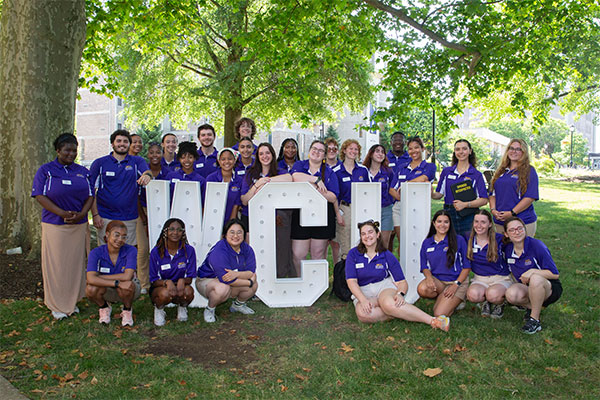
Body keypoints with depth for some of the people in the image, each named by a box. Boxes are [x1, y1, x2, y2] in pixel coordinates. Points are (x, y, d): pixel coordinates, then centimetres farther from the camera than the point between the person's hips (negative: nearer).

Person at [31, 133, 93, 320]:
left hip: (79, 225, 3)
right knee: (56, 264, 1)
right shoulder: (46, 170, 1)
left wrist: (81, 214, -9)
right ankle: (57, 305, 14)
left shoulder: (83, 172, 11)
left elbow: (90, 196, 9)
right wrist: (63, 213, -18)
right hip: (54, 225, -3)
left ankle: (73, 301, 22)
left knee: (76, 262, 8)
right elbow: (40, 196, -8)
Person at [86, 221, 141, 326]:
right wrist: (117, 283, -41)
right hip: (107, 291, 2)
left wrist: (100, 277, -26)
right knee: (91, 289, -29)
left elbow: (127, 276, -31)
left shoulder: (131, 250, -19)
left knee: (126, 286, -36)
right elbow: (91, 278, -31)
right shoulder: (96, 253, -16)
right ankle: (104, 308, 7)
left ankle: (127, 310, 0)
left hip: (128, 289, -1)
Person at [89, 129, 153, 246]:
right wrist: (95, 214, -5)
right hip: (106, 218, -1)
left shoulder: (137, 161, 8)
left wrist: (147, 175, -38)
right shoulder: (99, 163, 5)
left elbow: (147, 172, -13)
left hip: (130, 218, 1)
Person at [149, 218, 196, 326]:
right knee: (165, 293, -36)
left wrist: (182, 281, -30)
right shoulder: (156, 252, -10)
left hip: (180, 286, 1)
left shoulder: (189, 250, -8)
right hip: (160, 288, -1)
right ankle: (159, 309, 1)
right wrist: (167, 282, -31)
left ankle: (182, 307, 4)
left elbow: (190, 278, -6)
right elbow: (154, 281, -9)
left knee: (188, 291, -33)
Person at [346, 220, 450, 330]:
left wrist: (400, 294, -23)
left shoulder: (387, 256, 2)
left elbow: (402, 282, 0)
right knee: (362, 314, -36)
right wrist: (363, 300, -23)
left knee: (388, 304, -39)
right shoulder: (353, 254, 0)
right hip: (363, 292, 1)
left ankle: (433, 320, -39)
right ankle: (400, 312, -26)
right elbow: (351, 281, -7)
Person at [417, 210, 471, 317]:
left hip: (457, 281, -3)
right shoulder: (426, 243, 7)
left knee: (439, 314, -21)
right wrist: (429, 277, -15)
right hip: (437, 281, 3)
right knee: (422, 289, -33)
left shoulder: (459, 240, -3)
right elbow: (425, 267, 9)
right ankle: (443, 298, -1)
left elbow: (467, 266, -2)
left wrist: (456, 284, -12)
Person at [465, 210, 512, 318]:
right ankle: (485, 302, 4)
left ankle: (500, 304, 2)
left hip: (501, 279, -2)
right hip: (480, 279, 2)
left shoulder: (499, 239, -9)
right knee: (472, 294, -33)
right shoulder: (469, 240, 0)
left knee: (493, 294, -36)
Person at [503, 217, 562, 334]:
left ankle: (535, 320, -22)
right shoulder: (508, 250, -3)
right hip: (528, 288, 4)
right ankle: (532, 307, 2)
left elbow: (555, 274, -17)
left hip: (550, 289, -4)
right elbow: (513, 272, 16)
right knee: (511, 294, -30)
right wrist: (519, 282, 0)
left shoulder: (537, 245, -18)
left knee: (535, 279, -39)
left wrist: (532, 271, -29)